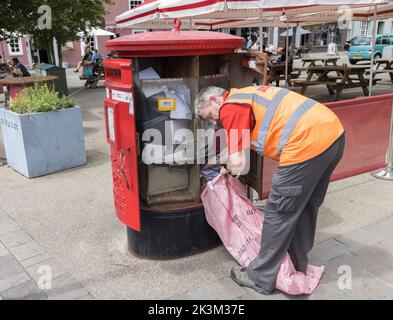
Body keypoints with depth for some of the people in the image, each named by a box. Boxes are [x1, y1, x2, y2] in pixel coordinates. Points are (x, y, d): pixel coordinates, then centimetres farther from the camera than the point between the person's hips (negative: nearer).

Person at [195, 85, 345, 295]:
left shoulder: (230, 107, -3)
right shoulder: (246, 95, 25)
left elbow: (238, 164, -9)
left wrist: (228, 168, 12)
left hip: (309, 142, -10)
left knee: (279, 213, 4)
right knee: (305, 206, 23)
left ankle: (261, 278, 19)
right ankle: (298, 265, 41)